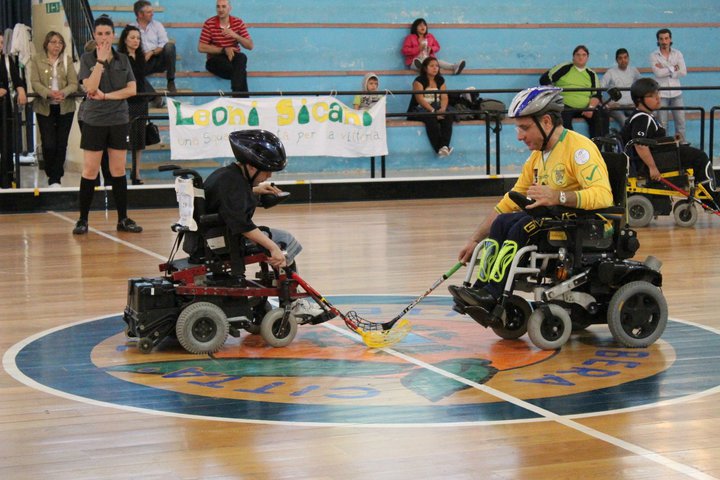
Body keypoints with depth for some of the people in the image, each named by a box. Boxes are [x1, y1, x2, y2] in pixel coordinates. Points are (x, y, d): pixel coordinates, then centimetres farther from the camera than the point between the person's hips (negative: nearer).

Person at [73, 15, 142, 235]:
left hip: (119, 120, 3)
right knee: (90, 171, -2)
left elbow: (132, 89, -1)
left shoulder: (123, 59, 7)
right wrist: (101, 60, -16)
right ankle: (83, 220, 5)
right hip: (94, 120, -2)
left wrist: (106, 96, -11)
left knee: (119, 171, 6)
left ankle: (123, 219, 12)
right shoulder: (87, 58, -1)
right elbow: (90, 87, -14)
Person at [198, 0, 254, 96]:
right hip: (215, 60, -2)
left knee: (242, 57, -34)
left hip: (234, 58, 2)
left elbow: (250, 46, 0)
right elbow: (201, 48, -8)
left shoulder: (238, 23, 2)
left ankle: (238, 97, -36)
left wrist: (235, 36, -18)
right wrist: (224, 50, -16)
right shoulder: (209, 23, -4)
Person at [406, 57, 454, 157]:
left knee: (448, 116, -26)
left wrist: (442, 109, -20)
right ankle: (439, 148, -40)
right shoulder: (419, 81, -4)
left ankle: (444, 146, -40)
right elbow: (420, 99, -17)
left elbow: (444, 97, 2)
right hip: (418, 110, -5)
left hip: (436, 109, 5)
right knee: (431, 118, -36)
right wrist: (433, 111, -28)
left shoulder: (440, 80, 13)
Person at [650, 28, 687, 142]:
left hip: (676, 93, 2)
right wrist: (673, 68, -9)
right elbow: (658, 73, -17)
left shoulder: (677, 54, 5)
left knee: (680, 121, 5)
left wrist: (665, 69, -12)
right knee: (662, 123, 1)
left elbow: (683, 72, -8)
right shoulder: (654, 56, -2)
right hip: (661, 94, -2)